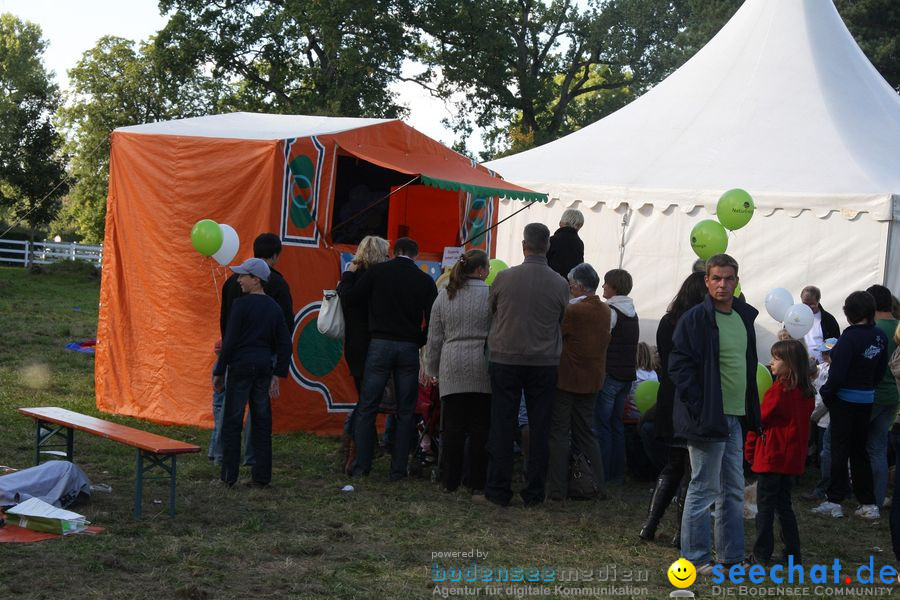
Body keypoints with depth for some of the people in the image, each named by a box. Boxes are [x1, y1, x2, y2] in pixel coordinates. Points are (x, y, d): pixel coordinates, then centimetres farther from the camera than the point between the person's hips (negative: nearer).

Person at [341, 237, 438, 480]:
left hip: (380, 344, -1)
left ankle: (361, 466, 4)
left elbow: (349, 300, -1)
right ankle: (398, 469, 7)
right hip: (409, 349, 1)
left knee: (366, 408, 6)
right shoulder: (425, 281, 3)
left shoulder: (377, 272, -1)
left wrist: (347, 275, 16)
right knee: (405, 412, 8)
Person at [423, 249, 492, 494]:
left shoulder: (444, 296, 7)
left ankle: (450, 481, 10)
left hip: (452, 369, 3)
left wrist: (432, 370, 18)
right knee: (480, 427, 3)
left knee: (453, 427, 6)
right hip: (482, 369, -3)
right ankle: (477, 483, 5)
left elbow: (434, 338, 10)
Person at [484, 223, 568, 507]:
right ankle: (534, 492, 10)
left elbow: (491, 309, 9)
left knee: (502, 427, 5)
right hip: (544, 363, 1)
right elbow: (561, 321, 9)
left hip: (506, 359, -1)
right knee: (539, 428, 7)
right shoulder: (560, 284, -5)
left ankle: (499, 490, 7)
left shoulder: (504, 278, -8)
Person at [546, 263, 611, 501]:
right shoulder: (605, 311, 4)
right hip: (591, 381, 7)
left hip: (567, 380, -7)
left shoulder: (573, 311, -18)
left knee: (559, 434, 0)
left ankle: (556, 488, 1)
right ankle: (597, 484, 16)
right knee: (585, 433, 16)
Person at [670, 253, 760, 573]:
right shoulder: (694, 319, -12)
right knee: (704, 489, -1)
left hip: (735, 417, 8)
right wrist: (701, 410, -18)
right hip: (707, 417, -8)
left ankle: (731, 556, 23)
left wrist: (750, 410, 12)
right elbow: (679, 366, -14)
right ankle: (695, 557, 8)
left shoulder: (744, 317, 11)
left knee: (734, 490, 13)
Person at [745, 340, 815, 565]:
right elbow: (801, 424, 11)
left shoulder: (779, 390, -17)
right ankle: (793, 553, 15)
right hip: (793, 459, 7)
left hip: (770, 458, -7)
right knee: (784, 505, 15)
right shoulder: (806, 393, 5)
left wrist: (749, 451, 1)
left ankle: (762, 554, 5)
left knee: (765, 507, 2)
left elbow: (759, 421, -11)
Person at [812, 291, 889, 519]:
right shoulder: (880, 337, 1)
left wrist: (826, 392, -8)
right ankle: (868, 503, 14)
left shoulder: (850, 337, -21)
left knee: (839, 450, 3)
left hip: (845, 399, -6)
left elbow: (838, 374, -23)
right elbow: (881, 370, 9)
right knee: (859, 450, 14)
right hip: (867, 399, 6)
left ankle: (834, 501, 6)